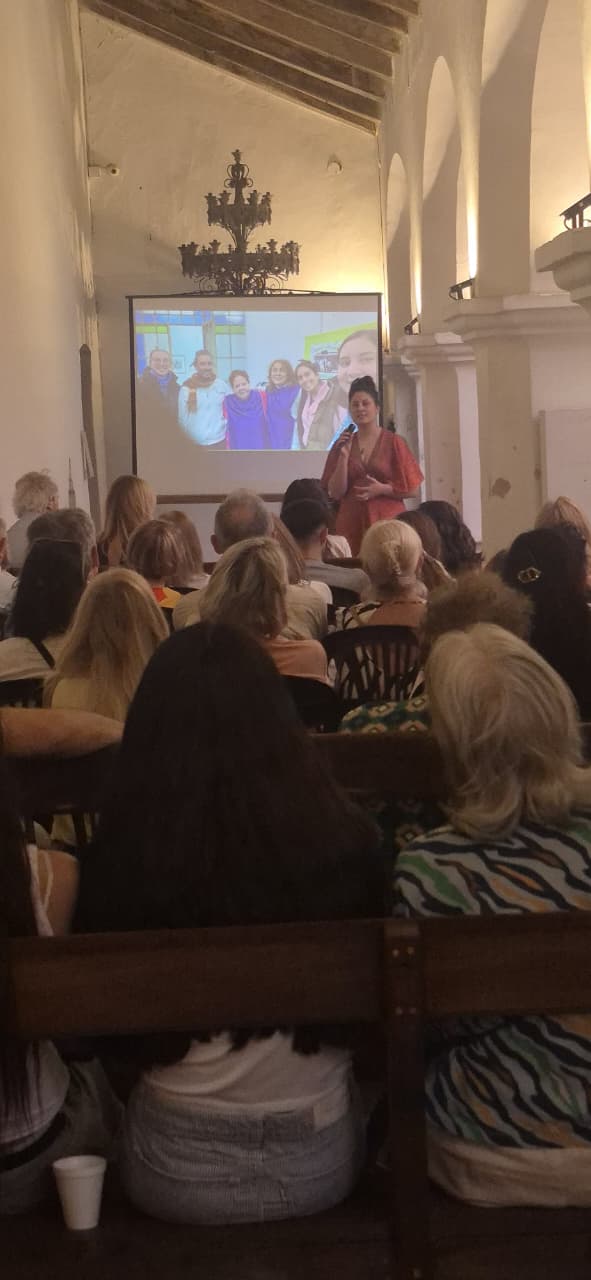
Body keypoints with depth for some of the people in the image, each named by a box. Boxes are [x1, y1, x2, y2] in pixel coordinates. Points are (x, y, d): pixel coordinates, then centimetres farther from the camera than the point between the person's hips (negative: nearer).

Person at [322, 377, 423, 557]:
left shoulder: (393, 442, 0)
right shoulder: (342, 444, 8)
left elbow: (412, 489, 0)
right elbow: (335, 493, 1)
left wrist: (382, 489, -14)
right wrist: (344, 456, -7)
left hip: (387, 522, -2)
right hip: (351, 524, 2)